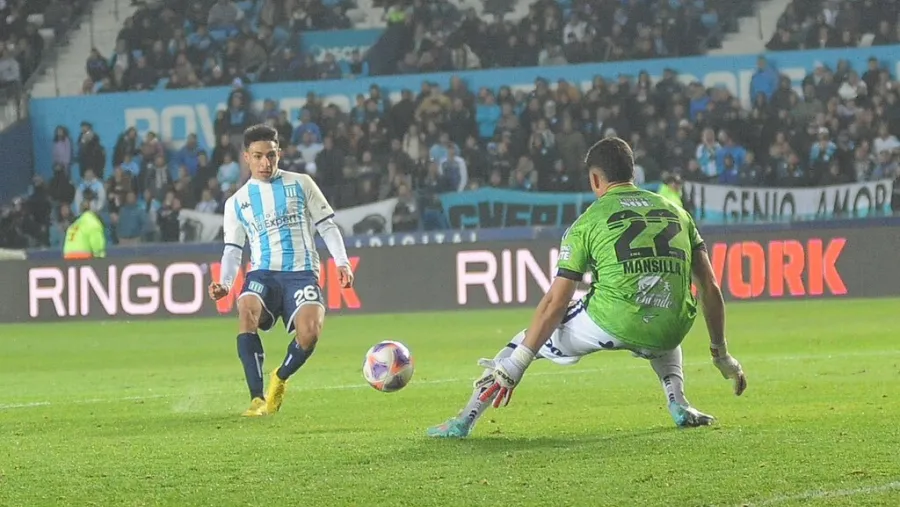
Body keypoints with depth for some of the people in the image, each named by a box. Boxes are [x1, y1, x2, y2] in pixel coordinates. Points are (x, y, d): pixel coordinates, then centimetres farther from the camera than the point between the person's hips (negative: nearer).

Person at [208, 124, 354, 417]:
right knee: (247, 310, -35)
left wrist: (341, 262, -5)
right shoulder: (236, 202, 15)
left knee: (310, 331, -30)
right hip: (263, 273, 1)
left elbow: (327, 226, 9)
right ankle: (257, 398, -31)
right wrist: (225, 283, -4)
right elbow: (233, 249, 14)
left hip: (301, 272, -1)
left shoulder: (301, 184, 10)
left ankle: (280, 378, 5)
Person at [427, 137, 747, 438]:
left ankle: (464, 421, 11)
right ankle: (679, 405, 18)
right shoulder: (676, 212, 17)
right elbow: (711, 289, 15)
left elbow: (556, 302, 3)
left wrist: (513, 367, 6)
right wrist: (721, 354, 25)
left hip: (611, 324, -4)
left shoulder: (588, 222, 7)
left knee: (530, 338, 18)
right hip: (669, 333, 4)